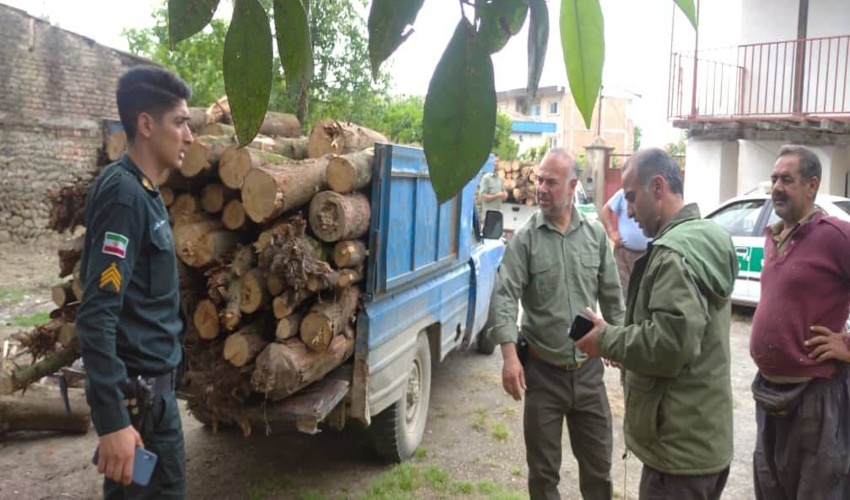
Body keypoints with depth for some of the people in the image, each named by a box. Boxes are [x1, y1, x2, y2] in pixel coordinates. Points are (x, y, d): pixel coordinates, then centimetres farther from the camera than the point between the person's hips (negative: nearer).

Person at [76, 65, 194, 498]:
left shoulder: (146, 191, 10)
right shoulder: (123, 193, -19)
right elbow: (97, 314, -25)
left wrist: (158, 382, 20)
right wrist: (112, 419, -28)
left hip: (155, 381, 9)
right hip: (135, 387, -9)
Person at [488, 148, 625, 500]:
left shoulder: (595, 235, 2)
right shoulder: (524, 239, -8)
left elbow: (611, 295, 10)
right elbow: (504, 298, -15)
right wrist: (510, 355, -25)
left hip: (588, 369, 3)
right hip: (542, 371, -2)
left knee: (598, 462, 17)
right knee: (543, 470, 12)